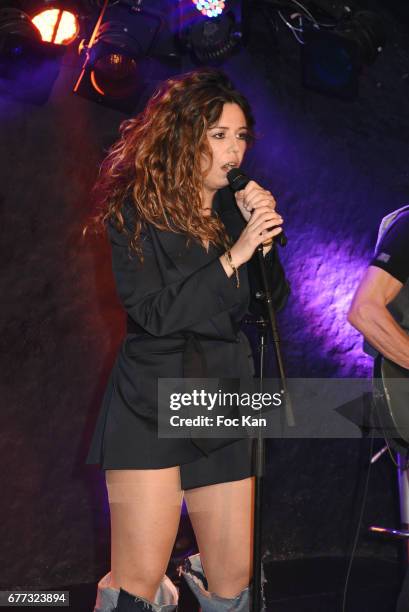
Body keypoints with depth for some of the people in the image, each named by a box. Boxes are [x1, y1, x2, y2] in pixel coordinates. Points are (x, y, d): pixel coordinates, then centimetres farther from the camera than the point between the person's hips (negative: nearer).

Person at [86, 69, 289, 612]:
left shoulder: (236, 207, 8)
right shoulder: (135, 211, -6)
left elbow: (276, 299, 7)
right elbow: (153, 313, -15)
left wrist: (265, 234, -8)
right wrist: (232, 256, -17)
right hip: (151, 403, -4)